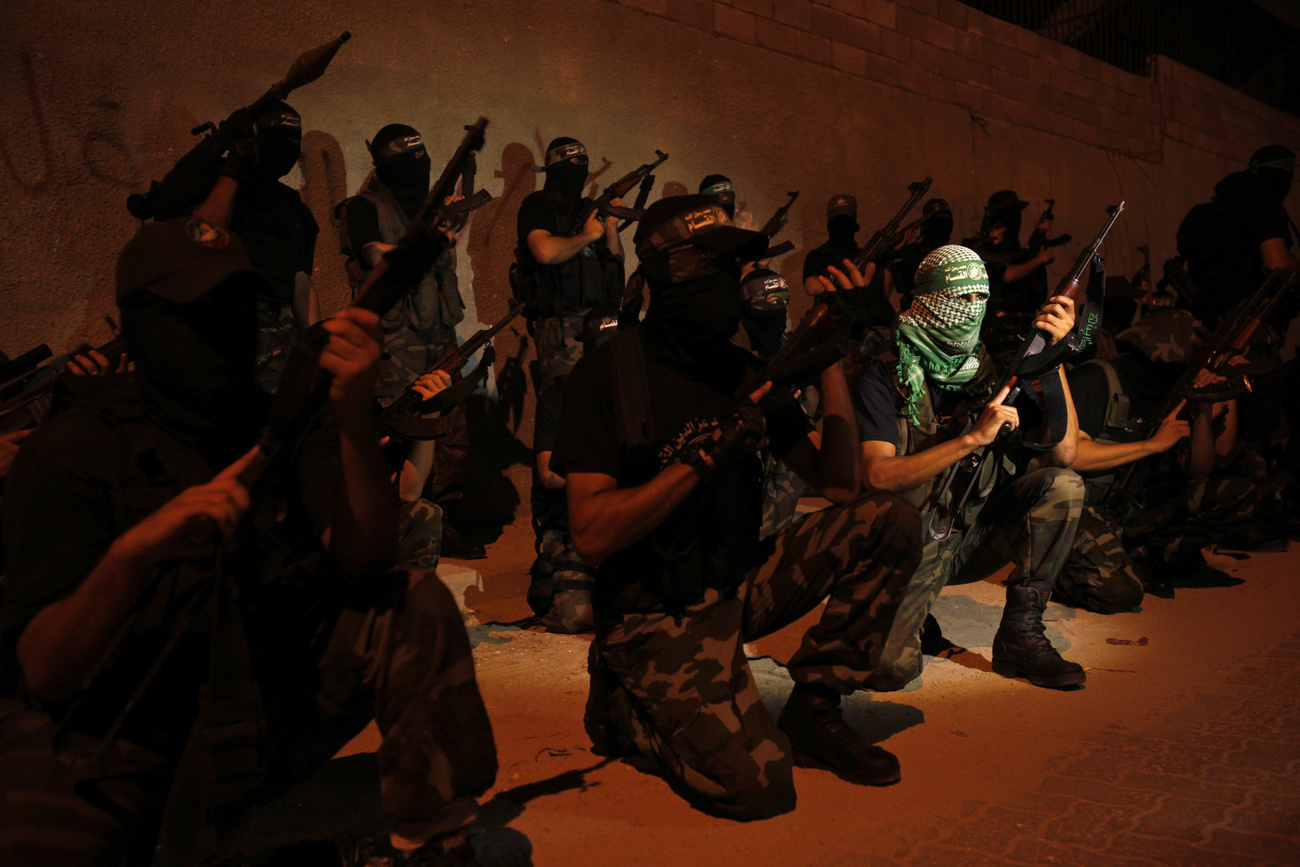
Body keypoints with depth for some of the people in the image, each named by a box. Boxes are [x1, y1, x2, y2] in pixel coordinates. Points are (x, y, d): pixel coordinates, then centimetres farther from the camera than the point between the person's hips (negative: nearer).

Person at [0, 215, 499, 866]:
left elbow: (363, 561, -15)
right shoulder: (71, 451, -10)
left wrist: (355, 418, -29)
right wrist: (135, 549, -36)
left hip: (259, 719, 3)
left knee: (418, 610, -13)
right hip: (105, 742, -3)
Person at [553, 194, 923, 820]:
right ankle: (629, 709, 8)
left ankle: (811, 710, 4)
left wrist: (833, 361, -8)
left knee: (888, 522, -9)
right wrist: (707, 456, -25)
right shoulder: (606, 376, -12)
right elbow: (591, 536, -20)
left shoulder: (744, 372, 5)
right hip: (656, 613, -6)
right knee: (756, 781, -23)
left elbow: (840, 486, 0)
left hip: (739, 586, 6)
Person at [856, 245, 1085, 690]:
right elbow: (877, 475, -24)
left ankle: (1019, 635, -10)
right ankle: (916, 609, 14)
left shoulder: (993, 368, -1)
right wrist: (974, 437, -31)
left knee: (1064, 486, -19)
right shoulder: (886, 374, -12)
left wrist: (1053, 352, -17)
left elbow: (1062, 454, -10)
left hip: (979, 530, 4)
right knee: (889, 668, -24)